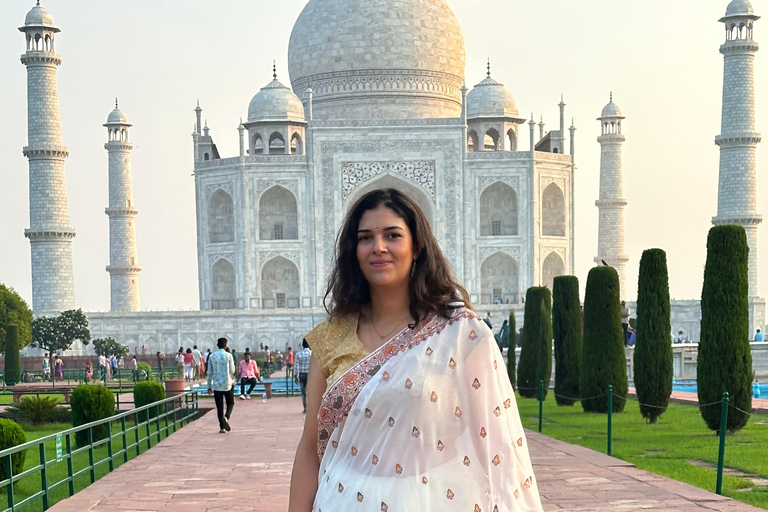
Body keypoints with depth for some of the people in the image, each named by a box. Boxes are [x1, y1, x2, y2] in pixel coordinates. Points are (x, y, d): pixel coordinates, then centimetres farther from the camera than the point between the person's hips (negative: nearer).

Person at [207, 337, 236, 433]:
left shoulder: (212, 356, 2)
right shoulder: (228, 356, -6)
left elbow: (209, 372, 4)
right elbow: (232, 371, -2)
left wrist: (209, 386, 11)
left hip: (216, 385, 2)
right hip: (227, 384, -2)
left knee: (219, 407, 5)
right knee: (230, 403, 15)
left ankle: (222, 427, 1)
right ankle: (226, 417, -12)